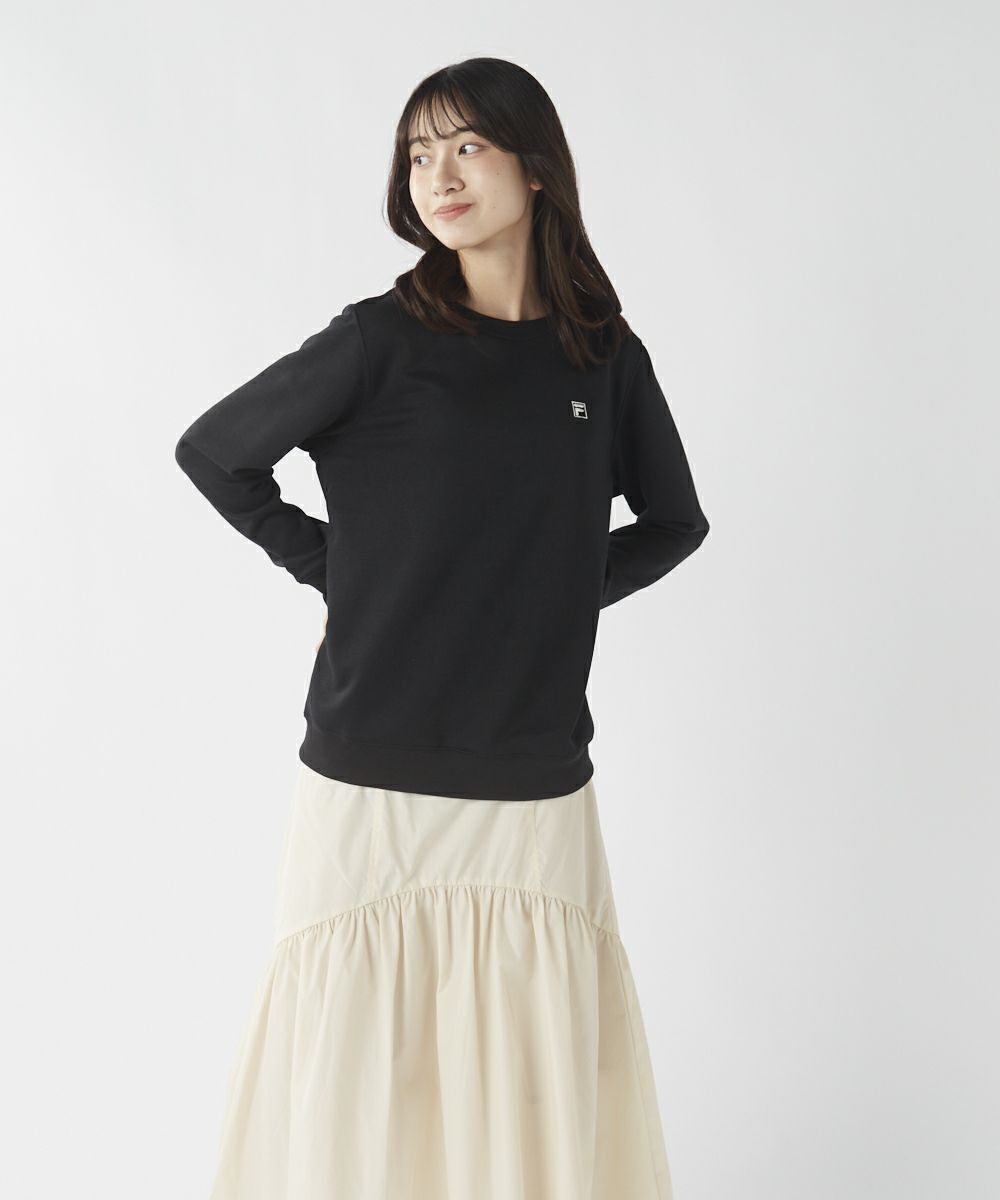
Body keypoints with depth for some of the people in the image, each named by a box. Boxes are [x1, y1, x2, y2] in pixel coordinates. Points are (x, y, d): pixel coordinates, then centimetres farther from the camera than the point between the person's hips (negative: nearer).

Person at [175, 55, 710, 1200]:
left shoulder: (608, 358, 5)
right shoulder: (382, 339, -4)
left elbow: (674, 522, 20)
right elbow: (210, 452, 7)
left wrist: (562, 590, 6)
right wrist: (329, 566, 2)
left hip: (534, 793, 2)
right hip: (369, 783, -2)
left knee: (538, 1088, 6)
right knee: (357, 1081, 4)